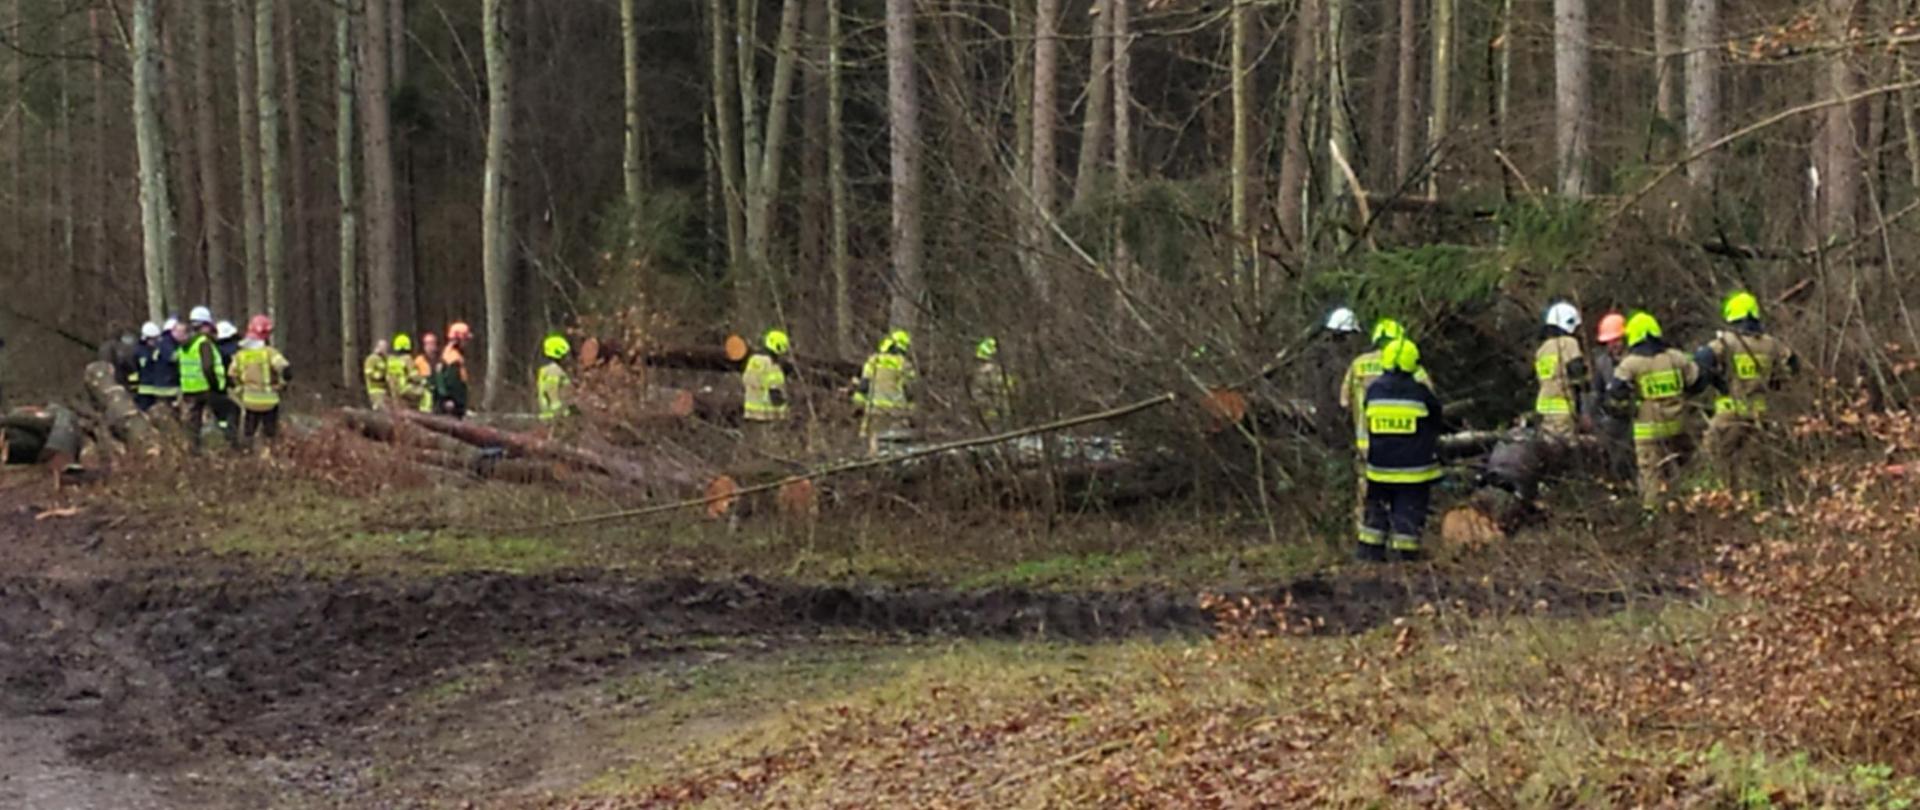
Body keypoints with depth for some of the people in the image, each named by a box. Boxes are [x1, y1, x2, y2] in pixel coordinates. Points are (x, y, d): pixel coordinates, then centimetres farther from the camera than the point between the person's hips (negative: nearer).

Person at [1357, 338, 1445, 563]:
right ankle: (1405, 558, 3)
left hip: (1380, 467, 3)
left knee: (1376, 513, 16)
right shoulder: (1420, 392, -11)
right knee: (1408, 516, 3)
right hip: (1414, 469, -3)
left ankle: (1369, 554, 18)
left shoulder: (1373, 390, -2)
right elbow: (1437, 419, 3)